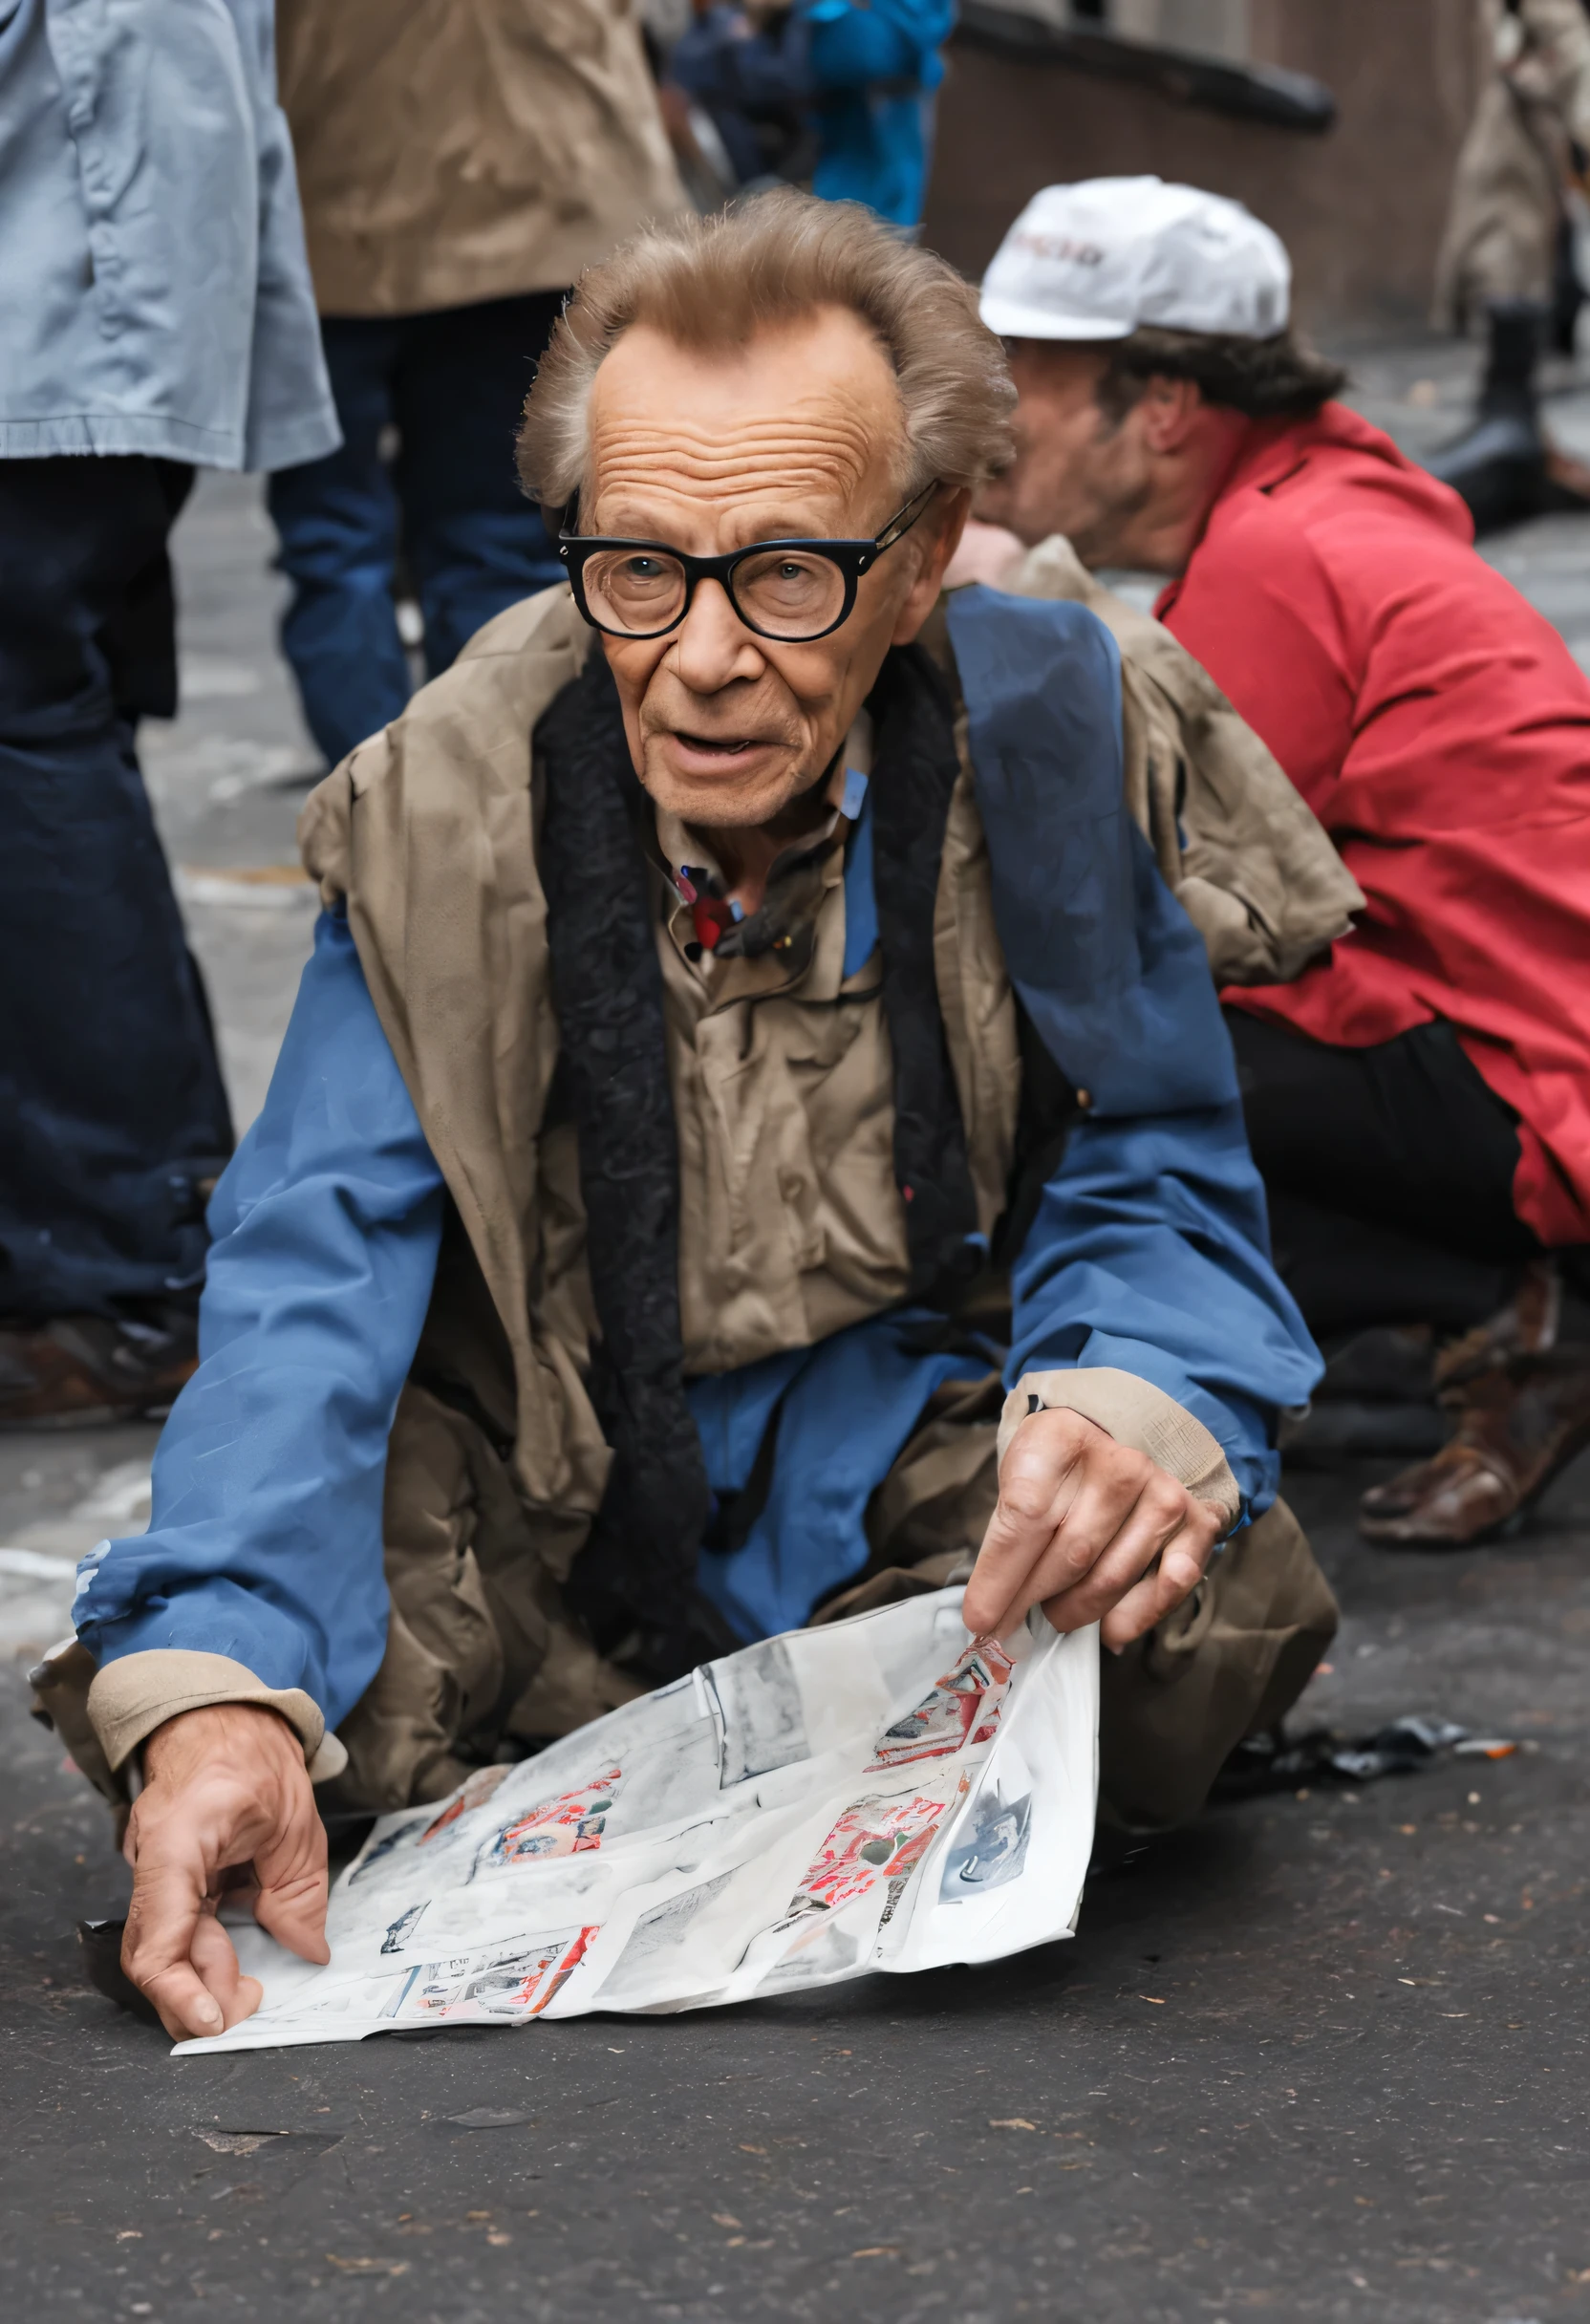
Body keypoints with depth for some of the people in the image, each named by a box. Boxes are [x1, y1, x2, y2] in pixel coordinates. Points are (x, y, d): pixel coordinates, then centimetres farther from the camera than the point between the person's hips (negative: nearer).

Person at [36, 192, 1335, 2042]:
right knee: (146, 1679, -26)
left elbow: (1149, 1191, -6)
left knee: (1199, 1628, -32)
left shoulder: (1046, 738, -12)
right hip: (540, 1496, 1)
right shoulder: (438, 813, -12)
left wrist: (1136, 1405, -33)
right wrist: (216, 1688, -37)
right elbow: (319, 1271, -19)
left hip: (915, 1440, 0)